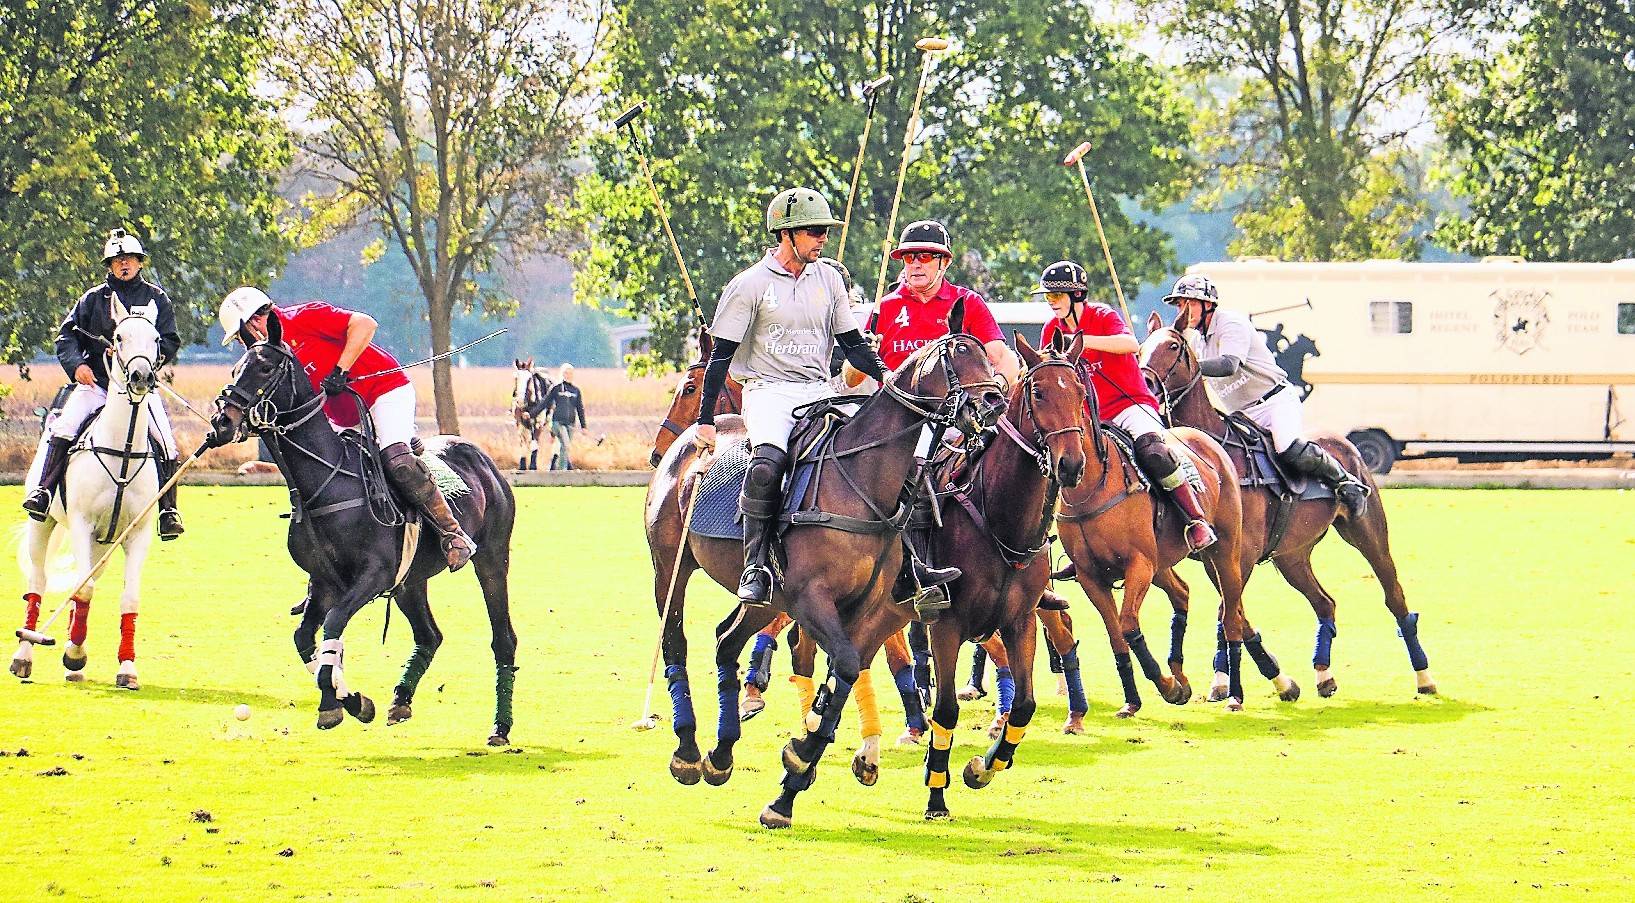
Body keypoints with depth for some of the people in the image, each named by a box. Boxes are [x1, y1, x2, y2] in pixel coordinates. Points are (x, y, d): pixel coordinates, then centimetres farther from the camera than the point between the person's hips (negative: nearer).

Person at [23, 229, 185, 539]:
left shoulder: (157, 299, 11)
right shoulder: (94, 299, 10)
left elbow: (170, 342, 7)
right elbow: (67, 334, 8)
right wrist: (76, 364, -10)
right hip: (96, 382, 0)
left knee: (166, 443, -14)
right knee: (62, 429, -22)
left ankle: (168, 510, -4)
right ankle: (43, 492, -20)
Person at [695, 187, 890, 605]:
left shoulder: (828, 278, 12)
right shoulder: (751, 284, -2)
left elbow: (852, 343, 18)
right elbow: (721, 355, -1)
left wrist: (885, 375, 0)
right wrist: (705, 420, -6)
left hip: (819, 393, 5)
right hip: (768, 392, -5)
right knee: (766, 464, -34)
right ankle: (756, 566, -28)